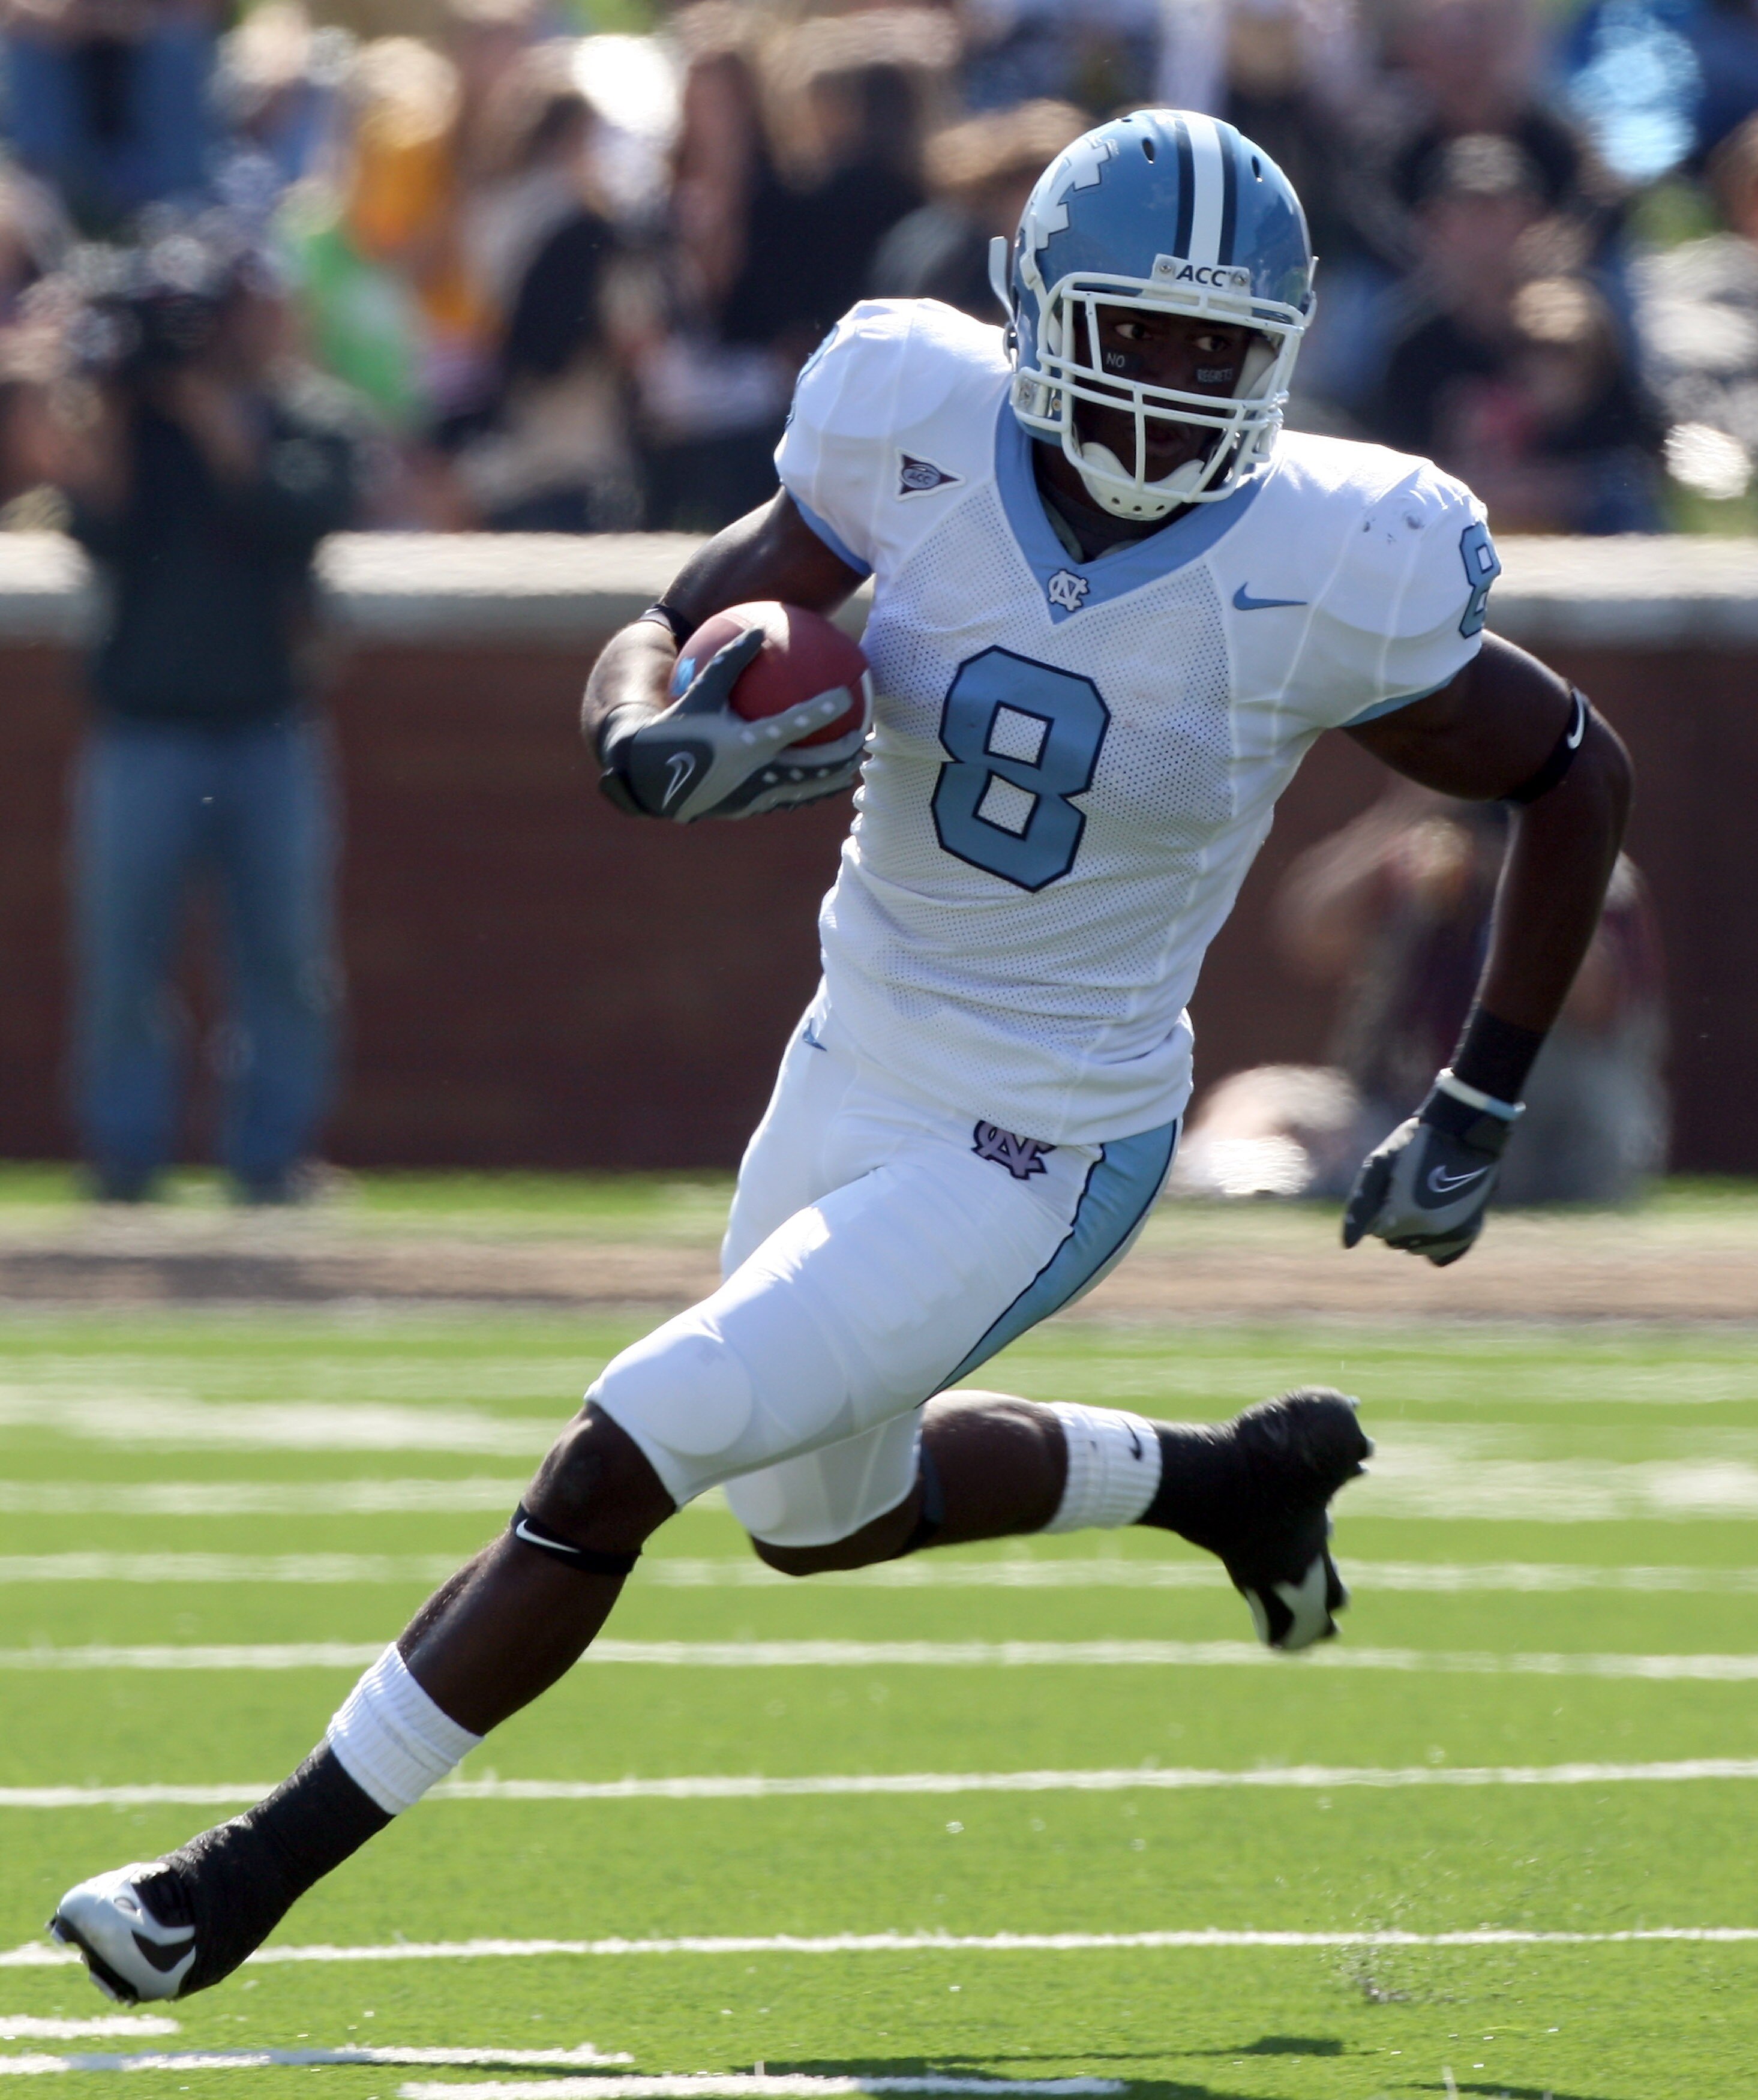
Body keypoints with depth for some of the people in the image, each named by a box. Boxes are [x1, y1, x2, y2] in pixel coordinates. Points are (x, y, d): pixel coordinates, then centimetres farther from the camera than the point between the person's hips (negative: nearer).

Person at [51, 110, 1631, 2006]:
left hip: (1036, 1158, -6)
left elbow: (1577, 777, -5)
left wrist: (1475, 1119, -4)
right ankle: (1217, 1478, 50)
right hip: (853, 1068, 6)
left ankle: (263, 1868, 0)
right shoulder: (925, 441, -12)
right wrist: (658, 742, -28)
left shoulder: (1317, 580, -21)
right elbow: (654, 644, -3)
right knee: (819, 1512, 27)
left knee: (608, 1470, -13)